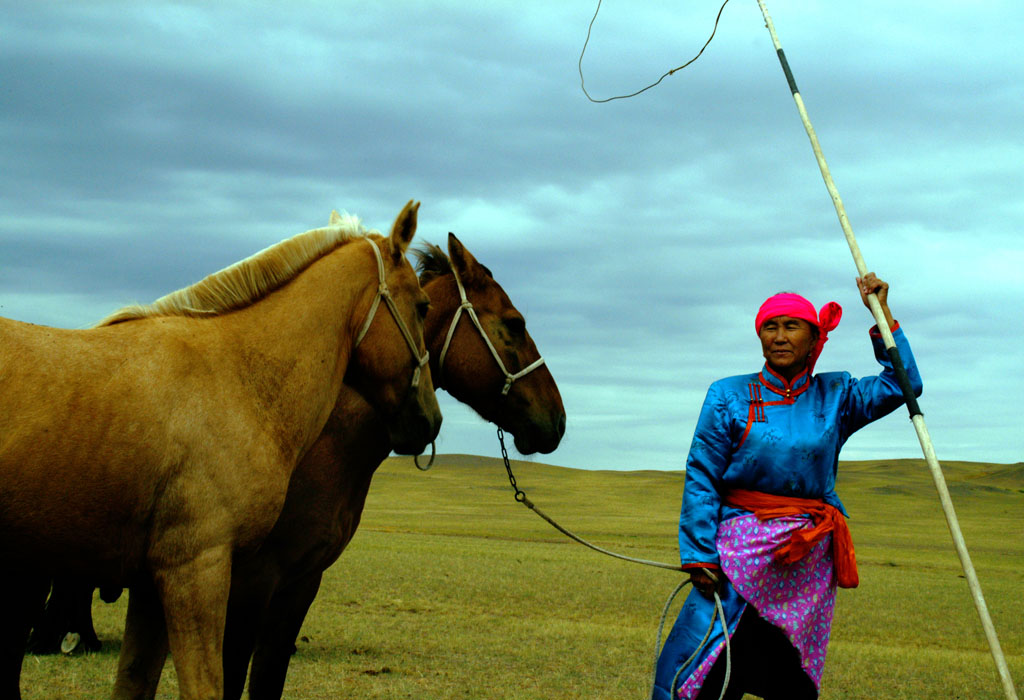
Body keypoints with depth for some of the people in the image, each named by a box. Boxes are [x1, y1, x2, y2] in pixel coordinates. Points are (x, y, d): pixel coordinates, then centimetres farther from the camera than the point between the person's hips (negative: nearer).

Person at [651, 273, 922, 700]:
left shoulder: (834, 396, 9)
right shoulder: (729, 396, 1)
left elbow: (903, 384, 12)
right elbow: (701, 478, -1)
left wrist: (883, 315, 7)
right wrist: (700, 555, -9)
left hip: (810, 561, 3)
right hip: (742, 548, -3)